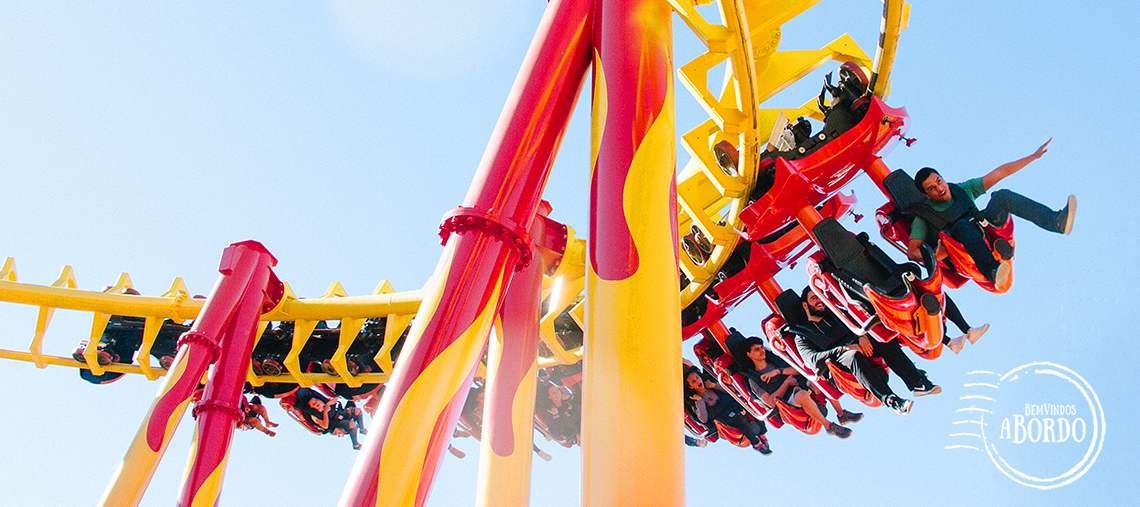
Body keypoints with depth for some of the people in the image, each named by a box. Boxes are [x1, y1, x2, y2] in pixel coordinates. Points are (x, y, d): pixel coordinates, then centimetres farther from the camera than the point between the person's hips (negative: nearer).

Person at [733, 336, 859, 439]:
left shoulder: (775, 360, 20)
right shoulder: (753, 380, 5)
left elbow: (799, 370, 7)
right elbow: (771, 402, -8)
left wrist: (778, 371, -5)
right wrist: (787, 382, -9)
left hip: (805, 386, 5)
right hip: (789, 401, -5)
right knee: (803, 395, -38)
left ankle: (842, 414, -13)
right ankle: (829, 426, -26)